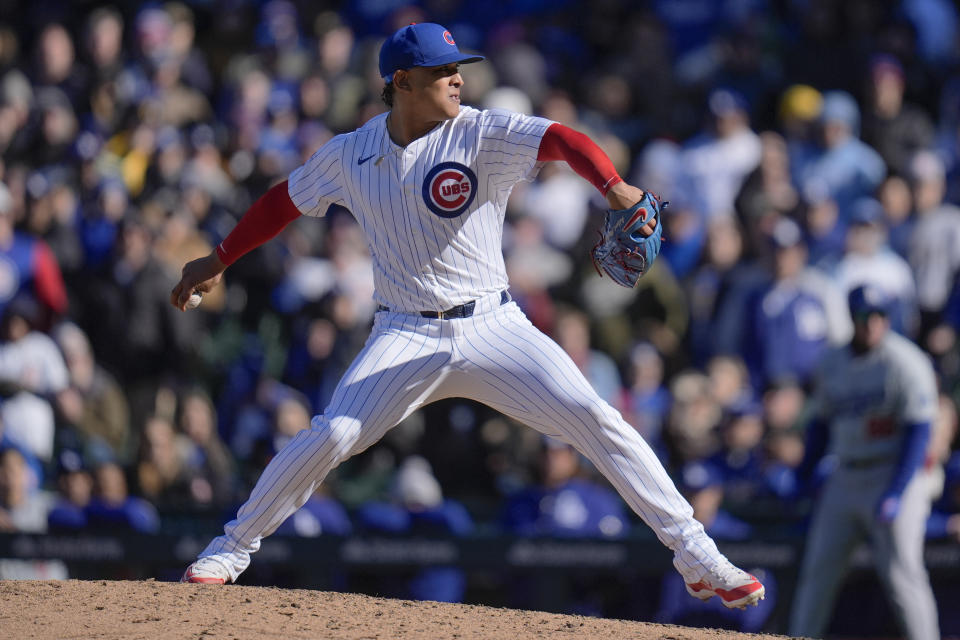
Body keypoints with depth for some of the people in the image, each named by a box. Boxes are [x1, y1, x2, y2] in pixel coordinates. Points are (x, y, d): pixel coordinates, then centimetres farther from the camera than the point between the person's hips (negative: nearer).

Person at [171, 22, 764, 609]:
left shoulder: (482, 135, -8)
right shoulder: (349, 155, 2)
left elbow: (561, 139, -25)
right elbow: (287, 200, 19)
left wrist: (615, 187, -44)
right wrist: (219, 260, 22)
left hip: (494, 330, -1)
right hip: (407, 338, 1)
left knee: (596, 420, -14)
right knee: (331, 436, -17)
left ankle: (697, 556, -7)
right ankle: (231, 550, 3)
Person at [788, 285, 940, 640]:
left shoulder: (905, 363, -12)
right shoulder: (835, 362, 9)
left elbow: (919, 433, -16)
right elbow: (822, 422, 19)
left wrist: (896, 494, -23)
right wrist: (801, 477, 13)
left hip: (897, 475, -7)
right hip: (845, 478, 7)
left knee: (900, 574, -10)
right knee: (818, 567, 6)